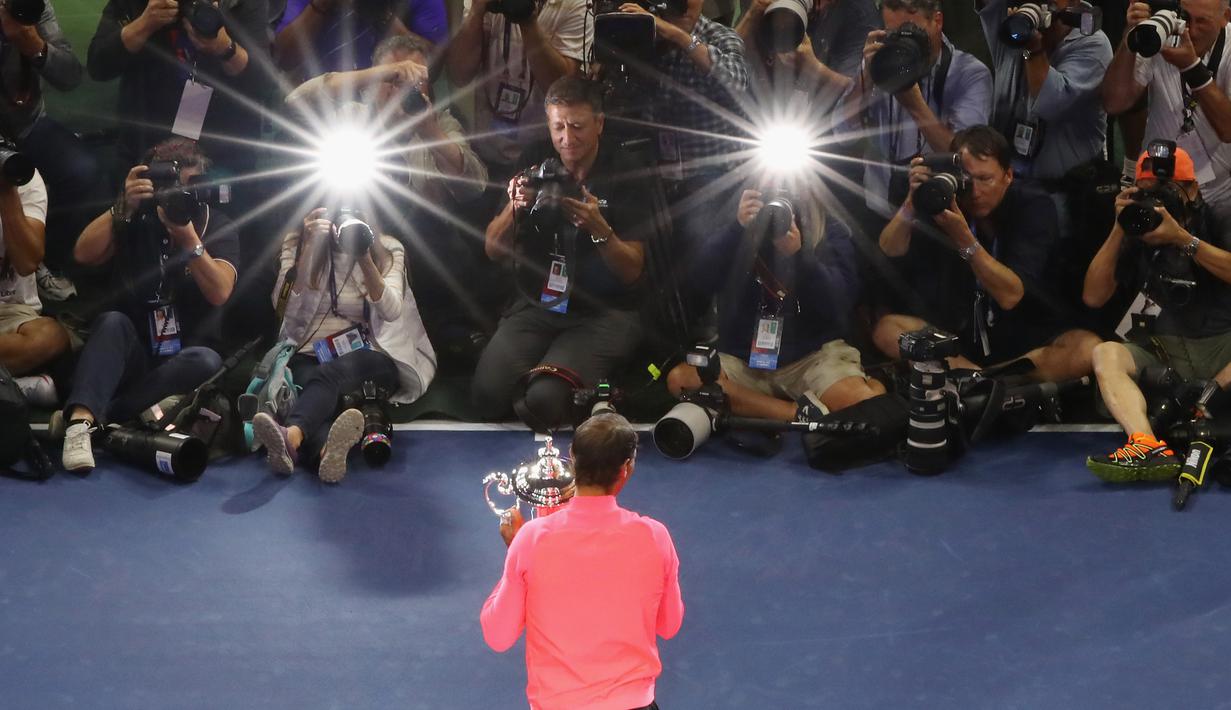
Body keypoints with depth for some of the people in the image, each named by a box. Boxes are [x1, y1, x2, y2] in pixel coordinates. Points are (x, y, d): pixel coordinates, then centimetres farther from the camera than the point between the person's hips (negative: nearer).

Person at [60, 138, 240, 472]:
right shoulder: (136, 221, 5)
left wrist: (189, 238, -27)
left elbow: (219, 293, -15)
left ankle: (83, 417, -41)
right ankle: (82, 421, -54)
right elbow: (84, 254, -12)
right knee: (112, 322, -30)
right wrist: (124, 207, -22)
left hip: (183, 361, -1)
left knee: (206, 361, -34)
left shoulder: (218, 228, 2)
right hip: (132, 356, 1)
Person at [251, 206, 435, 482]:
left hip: (368, 358, -1)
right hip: (310, 356, 1)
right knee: (308, 382, -36)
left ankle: (292, 438, -69)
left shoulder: (388, 250, 3)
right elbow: (284, 306, -10)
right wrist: (310, 248, -19)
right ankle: (328, 450, -71)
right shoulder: (296, 244, 5)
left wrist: (365, 259, -27)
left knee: (329, 374, -37)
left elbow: (391, 312, -13)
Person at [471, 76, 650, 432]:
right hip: (537, 306, 3)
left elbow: (632, 270, -7)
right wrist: (515, 208, -14)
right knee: (487, 392, -24)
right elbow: (494, 251, 7)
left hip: (603, 313, -3)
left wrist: (599, 228, -25)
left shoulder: (623, 180, -2)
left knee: (545, 399, -29)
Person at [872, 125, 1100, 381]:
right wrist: (912, 201, -26)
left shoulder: (1034, 206, -12)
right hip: (962, 337, 3)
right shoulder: (947, 199, -2)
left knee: (1087, 348, -33)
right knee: (886, 329, -18)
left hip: (1031, 344, -3)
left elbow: (1010, 295, -24)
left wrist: (963, 238, -34)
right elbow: (890, 249, -10)